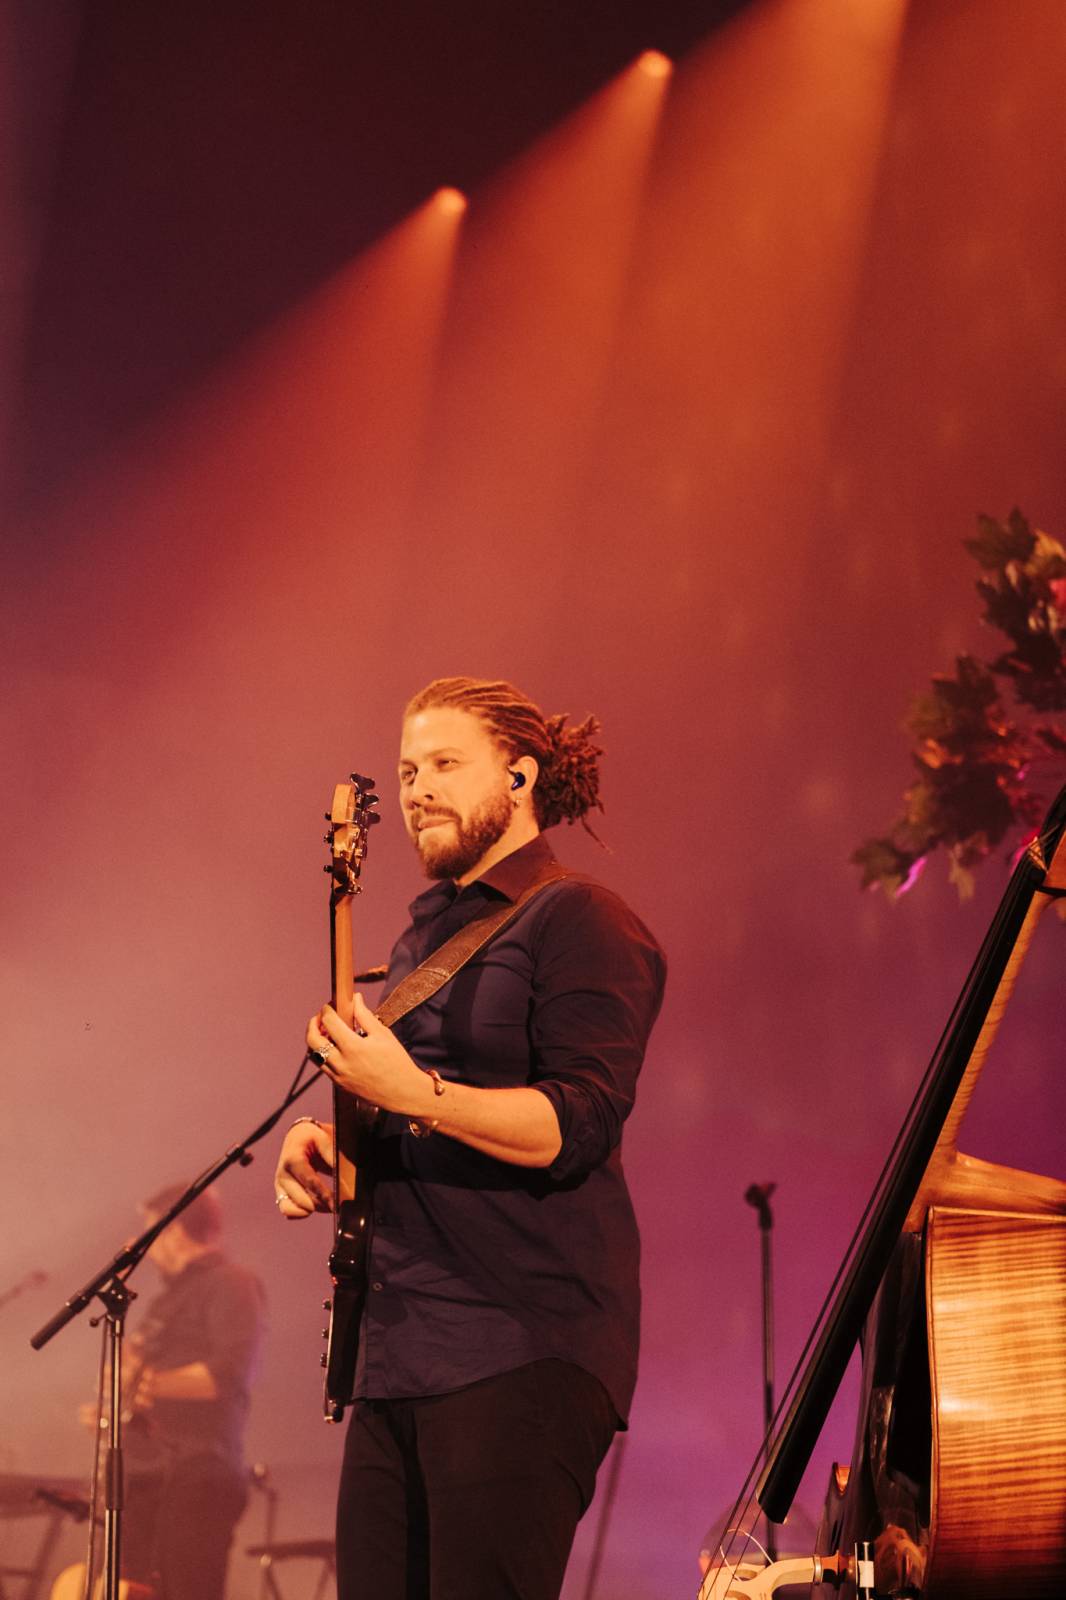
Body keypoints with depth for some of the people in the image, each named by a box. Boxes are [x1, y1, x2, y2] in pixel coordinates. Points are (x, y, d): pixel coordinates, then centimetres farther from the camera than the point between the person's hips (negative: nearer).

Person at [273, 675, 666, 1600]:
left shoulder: (579, 923, -5)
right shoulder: (424, 938, 21)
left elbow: (576, 1127, -17)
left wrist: (412, 1092, -26)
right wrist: (326, 1151, 9)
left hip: (522, 1354, -8)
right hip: (398, 1351, 8)